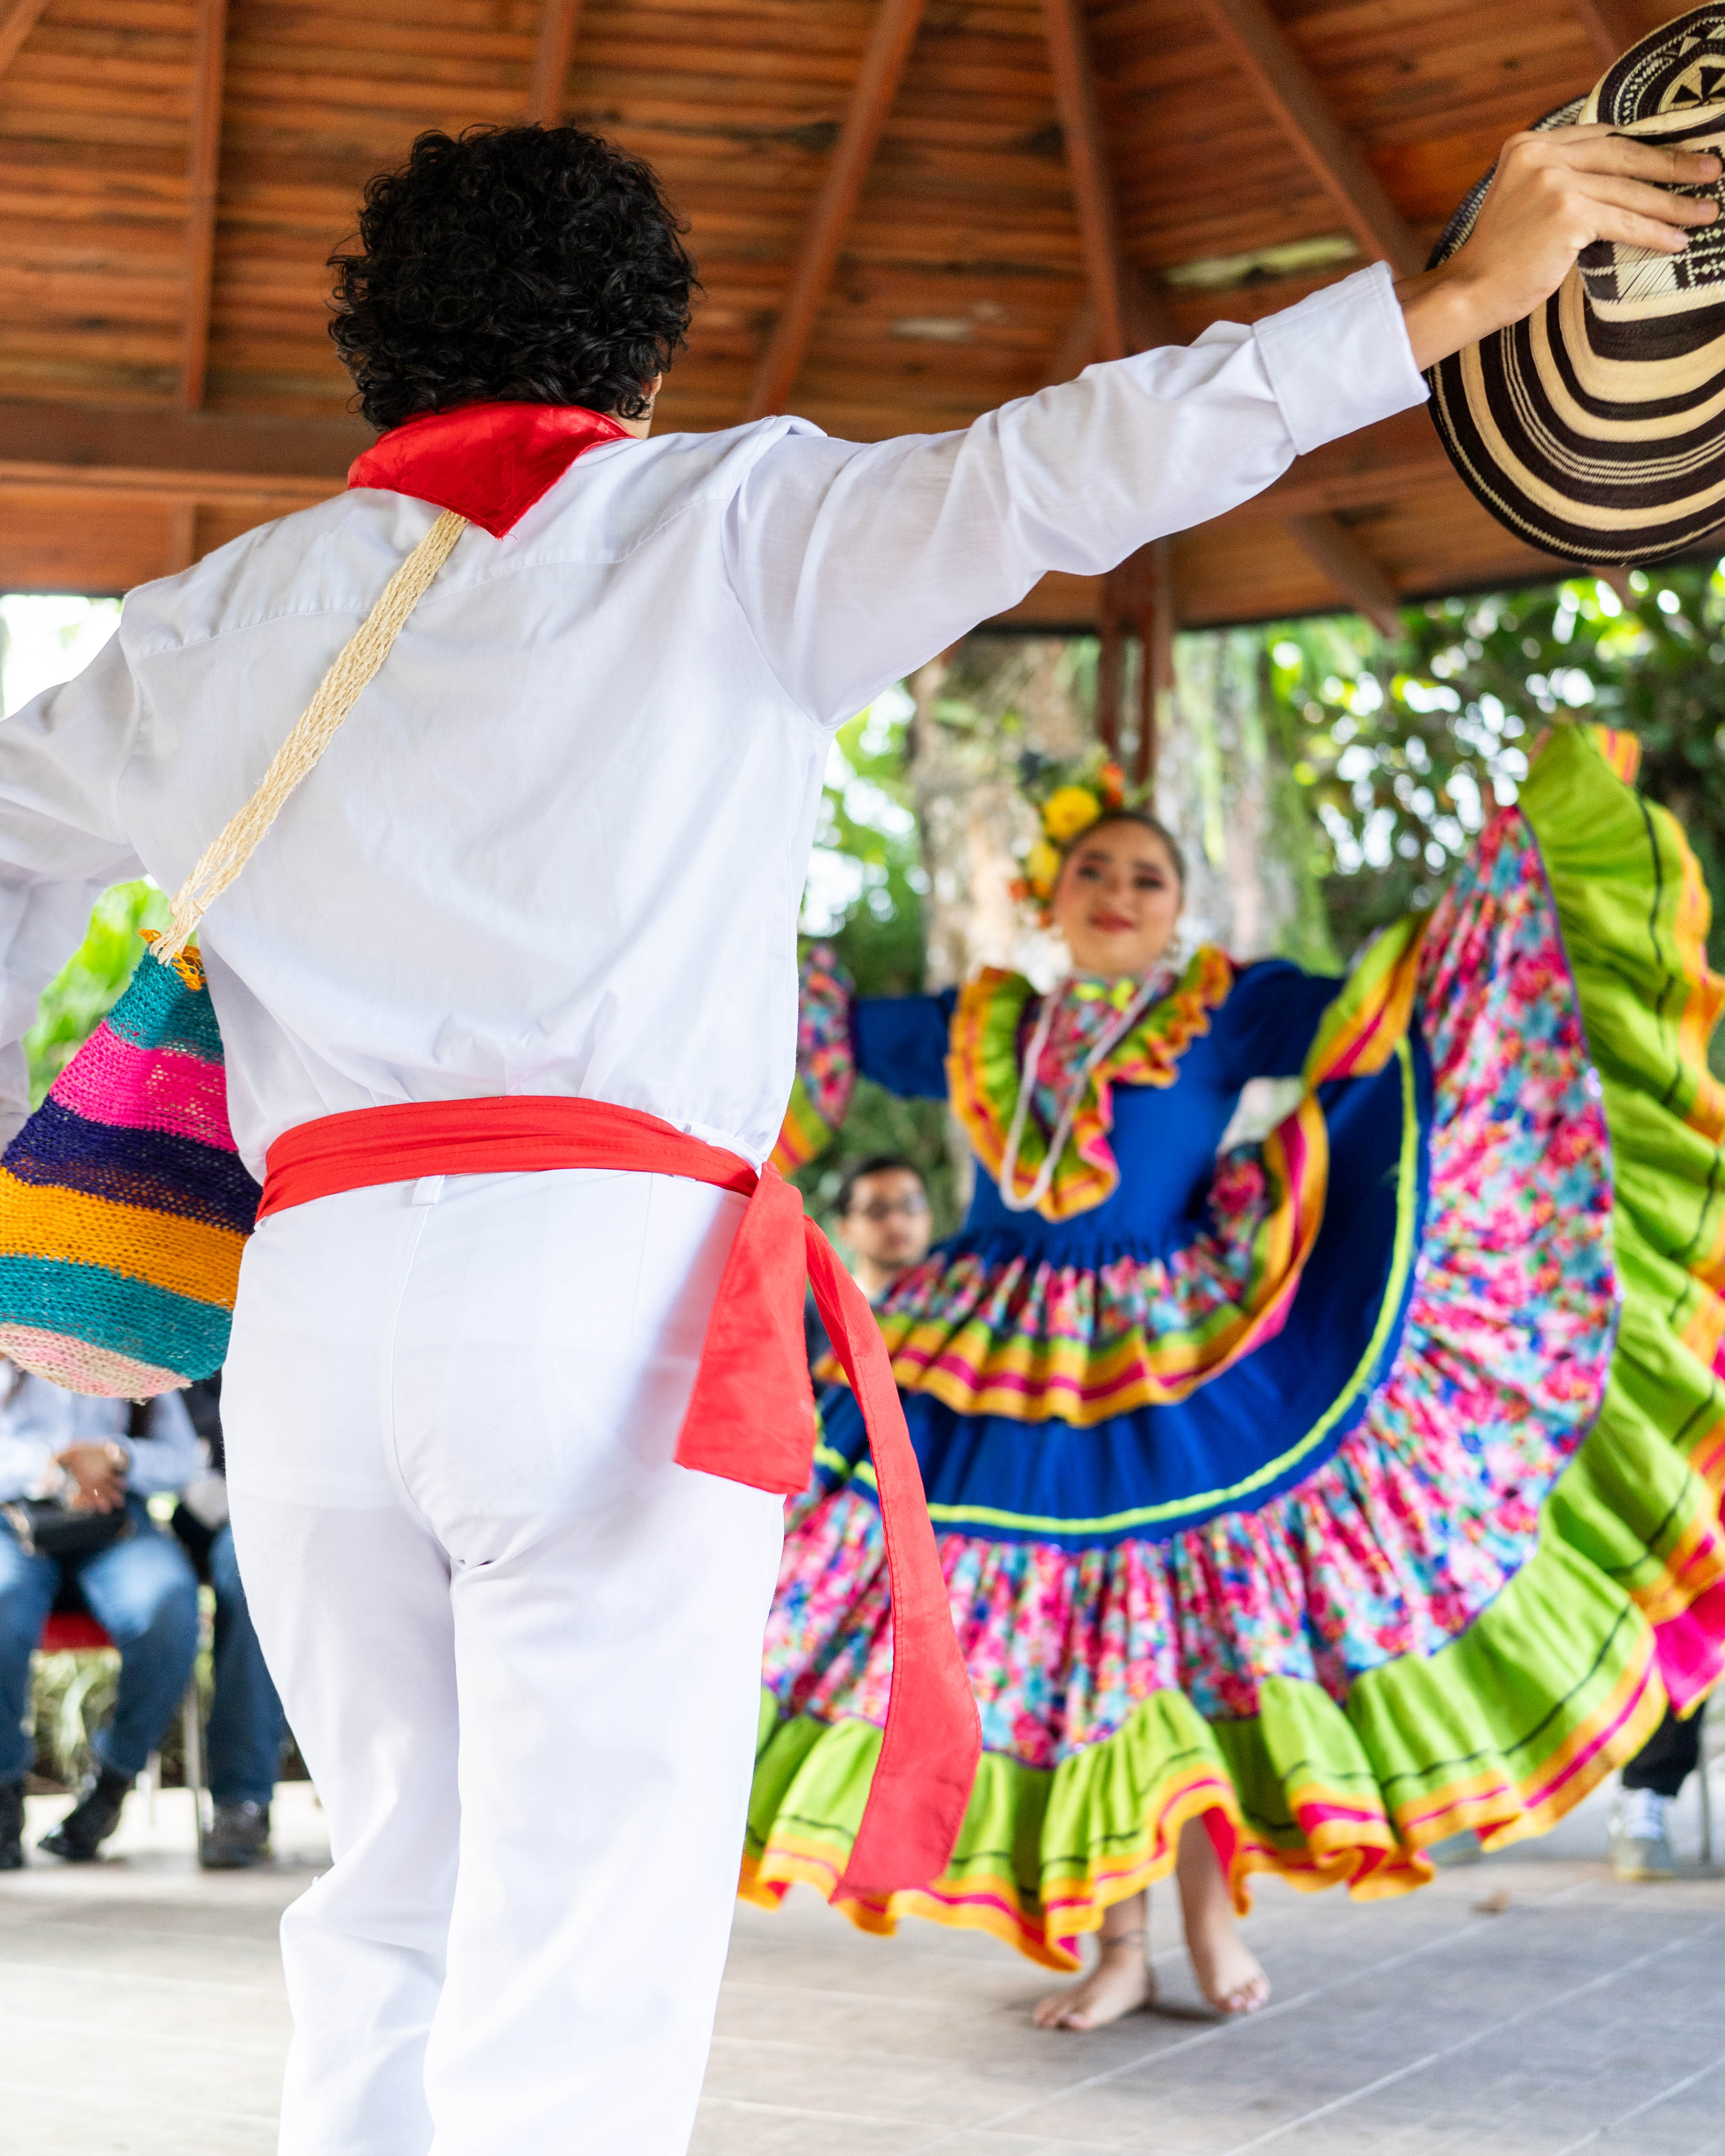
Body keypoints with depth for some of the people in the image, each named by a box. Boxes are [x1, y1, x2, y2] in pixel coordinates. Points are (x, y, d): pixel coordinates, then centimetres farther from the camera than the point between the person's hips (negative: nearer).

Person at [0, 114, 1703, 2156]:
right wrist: (1463, 291, 0)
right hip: (607, 1292, -4)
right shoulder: (730, 527, 8)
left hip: (312, 1309, 4)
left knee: (396, 1908, 20)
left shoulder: (227, 619, 19)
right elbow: (1071, 465, -2)